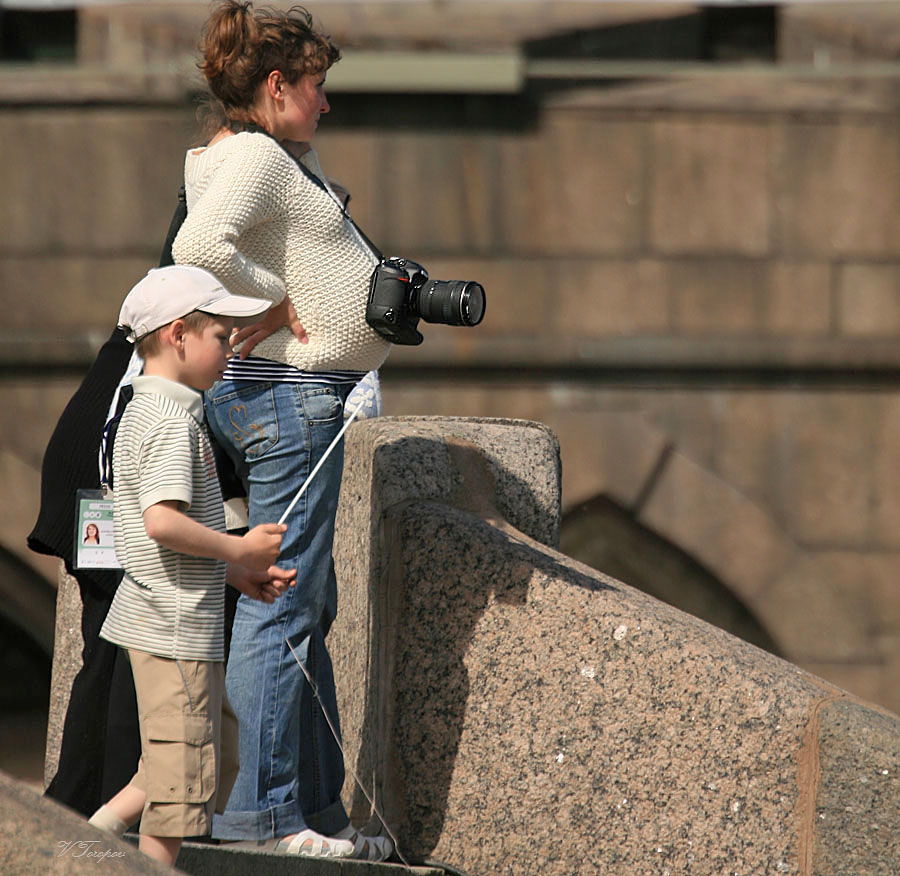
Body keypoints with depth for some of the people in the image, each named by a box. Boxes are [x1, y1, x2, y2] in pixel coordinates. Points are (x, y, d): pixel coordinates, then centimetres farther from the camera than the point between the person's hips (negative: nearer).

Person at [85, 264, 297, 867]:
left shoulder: (145, 413, 16)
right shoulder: (174, 422, -16)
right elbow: (163, 522, -28)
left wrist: (239, 575, 14)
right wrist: (240, 549, -16)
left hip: (175, 621, 10)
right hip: (176, 628, -10)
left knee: (218, 756, 17)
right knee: (181, 772, -3)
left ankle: (92, 836, 17)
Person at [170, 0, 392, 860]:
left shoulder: (281, 154, 16)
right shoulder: (254, 157, -15)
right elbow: (199, 246, -32)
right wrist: (272, 298, -19)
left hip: (294, 399, 11)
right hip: (290, 395, -11)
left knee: (308, 607, 15)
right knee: (280, 608, -9)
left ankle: (317, 804, 20)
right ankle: (259, 813, -7)